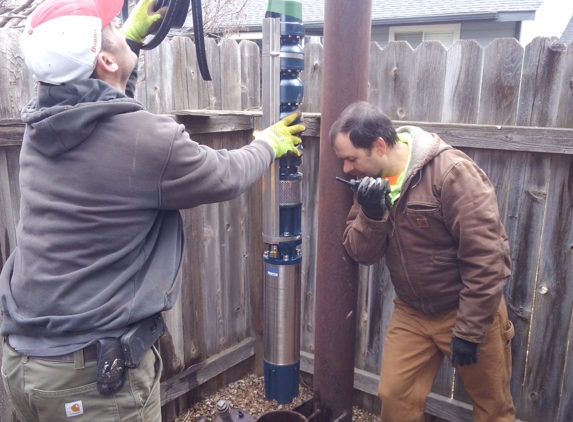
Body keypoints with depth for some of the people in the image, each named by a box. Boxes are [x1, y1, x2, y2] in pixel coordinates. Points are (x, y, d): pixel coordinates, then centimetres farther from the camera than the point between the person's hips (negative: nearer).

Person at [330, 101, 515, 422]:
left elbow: (486, 258, -23)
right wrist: (371, 214, -25)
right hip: (411, 311, 5)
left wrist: (468, 331, -18)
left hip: (468, 311, -4)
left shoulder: (452, 173, -24)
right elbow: (361, 254, -5)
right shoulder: (371, 180, -4)